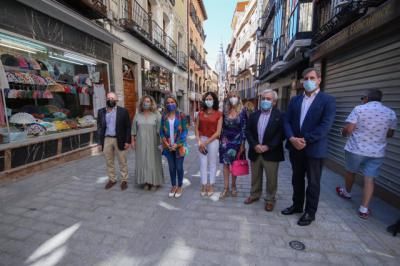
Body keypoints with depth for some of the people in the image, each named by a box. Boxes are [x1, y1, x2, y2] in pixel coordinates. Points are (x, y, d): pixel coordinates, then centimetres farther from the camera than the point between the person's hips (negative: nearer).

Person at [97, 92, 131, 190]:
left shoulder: (123, 111, -4)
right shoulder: (101, 111, 7)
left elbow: (128, 127, -5)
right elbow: (99, 127, 9)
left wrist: (127, 141, -9)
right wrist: (100, 141, 2)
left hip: (119, 140, -3)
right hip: (106, 140, 4)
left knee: (122, 162, 7)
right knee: (109, 162, 14)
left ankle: (124, 180, 21)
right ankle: (112, 179, 30)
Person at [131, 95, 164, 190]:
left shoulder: (156, 115, -3)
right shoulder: (137, 115, 5)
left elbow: (160, 129, -7)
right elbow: (134, 130, 9)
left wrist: (161, 141, -12)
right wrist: (133, 141, 6)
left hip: (153, 143, -2)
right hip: (141, 143, 2)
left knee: (154, 161, 5)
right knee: (143, 161, 6)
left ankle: (155, 182, 17)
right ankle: (146, 182, 18)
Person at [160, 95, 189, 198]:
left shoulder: (181, 115, -4)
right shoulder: (164, 117, 4)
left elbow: (184, 131, -8)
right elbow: (161, 131, 5)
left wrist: (177, 144, -14)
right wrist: (166, 143, -8)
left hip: (179, 145, -3)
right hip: (168, 146, 3)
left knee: (179, 167, 4)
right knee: (171, 167, 11)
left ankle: (180, 187, 23)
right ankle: (173, 186, 28)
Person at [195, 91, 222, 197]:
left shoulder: (218, 114, -3)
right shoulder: (200, 113, 6)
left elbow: (218, 132, -7)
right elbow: (196, 128, 6)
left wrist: (206, 142, -11)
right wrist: (199, 142, -7)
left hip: (213, 141, -2)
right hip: (202, 140, 3)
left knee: (212, 164, 8)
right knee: (203, 164, 8)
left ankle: (211, 186, 24)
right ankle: (204, 186, 22)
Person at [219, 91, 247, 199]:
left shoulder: (242, 111, -4)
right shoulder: (226, 112, 5)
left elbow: (244, 128, -5)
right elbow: (223, 127, 8)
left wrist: (242, 144, -9)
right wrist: (221, 140, 6)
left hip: (236, 141, -2)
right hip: (225, 140, 2)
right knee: (226, 163, 2)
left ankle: (233, 186, 26)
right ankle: (226, 188, 9)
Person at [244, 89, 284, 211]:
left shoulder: (280, 116, -6)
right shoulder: (254, 115, 7)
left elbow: (281, 134, -11)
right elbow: (248, 131, 2)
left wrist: (268, 146, -17)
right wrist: (255, 145, -12)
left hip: (271, 153, -3)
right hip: (255, 152, 4)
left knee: (271, 178, 9)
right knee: (255, 176, 18)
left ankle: (270, 199, 28)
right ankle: (254, 194, 37)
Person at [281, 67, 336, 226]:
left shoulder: (328, 100, -5)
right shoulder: (295, 100, 9)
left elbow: (325, 126, -15)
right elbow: (287, 121, 2)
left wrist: (305, 140, -20)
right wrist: (292, 139, -14)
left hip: (314, 149, -4)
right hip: (295, 147, 5)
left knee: (313, 182, 10)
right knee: (297, 179, 18)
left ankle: (310, 212, 27)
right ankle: (297, 205, 37)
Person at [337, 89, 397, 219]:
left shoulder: (359, 109, -11)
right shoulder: (391, 113, 3)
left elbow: (348, 130, -16)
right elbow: (390, 134, 12)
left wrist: (343, 133, 6)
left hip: (355, 149, -3)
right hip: (377, 152, 3)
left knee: (350, 172, 20)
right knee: (369, 179, 7)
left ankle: (347, 192, 42)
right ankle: (364, 209, 10)